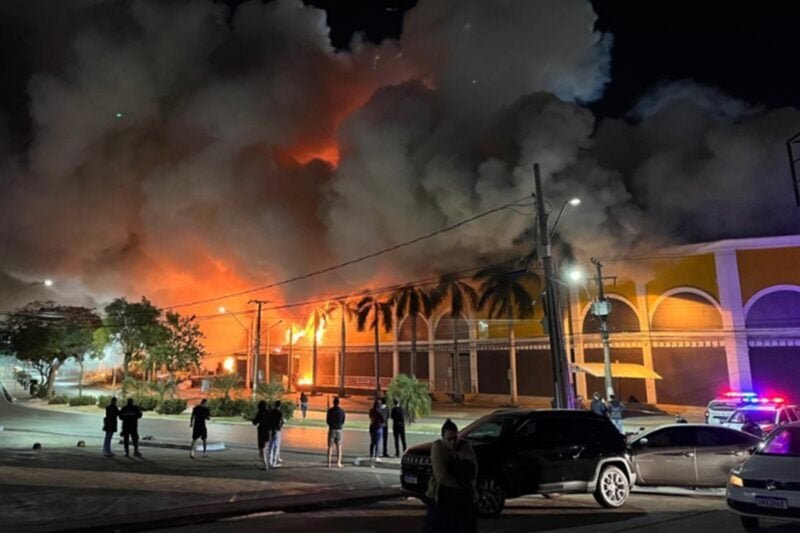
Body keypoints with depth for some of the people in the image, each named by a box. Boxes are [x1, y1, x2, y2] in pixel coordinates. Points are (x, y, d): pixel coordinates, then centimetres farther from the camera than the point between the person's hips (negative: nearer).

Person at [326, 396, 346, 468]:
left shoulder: (330, 410, -9)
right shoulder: (342, 411, -3)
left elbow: (327, 420, 0)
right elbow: (343, 421, 5)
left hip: (332, 429, -1)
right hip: (339, 430, 1)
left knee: (330, 447, 5)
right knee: (339, 447, 9)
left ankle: (329, 463, 2)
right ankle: (339, 463, 5)